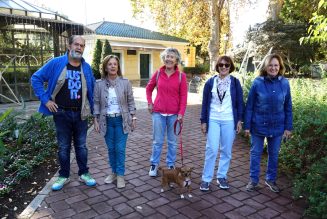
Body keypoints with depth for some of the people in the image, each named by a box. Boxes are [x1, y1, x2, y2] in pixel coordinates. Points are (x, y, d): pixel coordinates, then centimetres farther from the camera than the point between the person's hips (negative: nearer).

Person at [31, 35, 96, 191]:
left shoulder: (86, 67, 3)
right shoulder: (56, 63, -6)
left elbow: (92, 89, 12)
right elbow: (36, 78, -2)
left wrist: (92, 109, 8)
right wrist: (45, 100, -9)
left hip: (80, 114, 2)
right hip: (61, 113, -2)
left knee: (81, 145, 12)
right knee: (63, 147, 10)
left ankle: (83, 173, 26)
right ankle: (63, 176, 26)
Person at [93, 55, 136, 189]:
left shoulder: (125, 83, -3)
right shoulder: (99, 84, -1)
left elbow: (130, 101, 1)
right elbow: (97, 103, 2)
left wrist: (133, 118, -1)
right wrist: (96, 120, -1)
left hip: (121, 120, -1)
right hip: (107, 120, 2)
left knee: (120, 149, 1)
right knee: (111, 148, 11)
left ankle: (120, 175, 14)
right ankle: (113, 172, 28)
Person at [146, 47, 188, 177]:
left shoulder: (181, 76, -4)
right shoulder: (158, 73, 1)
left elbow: (183, 96, -4)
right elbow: (149, 88, 15)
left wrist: (181, 113, -11)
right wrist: (149, 103, 5)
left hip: (174, 114, -1)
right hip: (158, 113, 1)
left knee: (172, 141, 11)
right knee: (157, 141, 10)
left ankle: (171, 165, 27)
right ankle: (154, 164, 25)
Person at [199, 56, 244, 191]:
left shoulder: (235, 82, 2)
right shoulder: (210, 82, 1)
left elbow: (239, 102, 5)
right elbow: (205, 103, 3)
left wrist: (239, 120, -1)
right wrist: (203, 121, 0)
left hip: (229, 121, 1)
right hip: (213, 120, -1)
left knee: (226, 151, 8)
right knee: (211, 150, -2)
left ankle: (222, 177, 24)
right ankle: (206, 179, 9)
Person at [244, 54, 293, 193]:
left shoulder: (284, 83, -4)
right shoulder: (257, 82, -10)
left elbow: (288, 107, 2)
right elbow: (249, 106, -7)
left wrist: (288, 127, 1)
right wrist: (247, 125, -7)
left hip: (277, 126, 2)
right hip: (258, 125, -2)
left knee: (274, 154, 16)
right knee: (255, 153, 10)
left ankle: (271, 179, 35)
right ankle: (253, 180, 27)